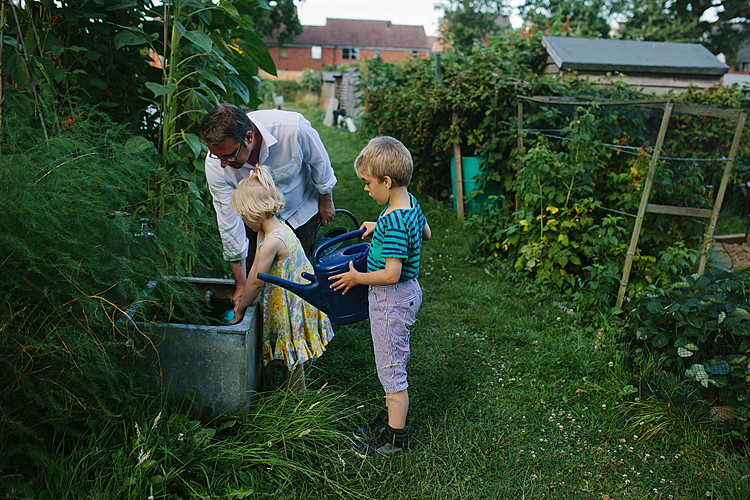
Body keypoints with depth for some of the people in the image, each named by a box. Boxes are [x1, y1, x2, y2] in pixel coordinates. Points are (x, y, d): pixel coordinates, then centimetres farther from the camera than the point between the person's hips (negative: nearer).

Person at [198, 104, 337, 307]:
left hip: (300, 209, -1)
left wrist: (326, 199, 0)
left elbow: (319, 160, -15)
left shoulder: (292, 128, -39)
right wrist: (241, 284, -16)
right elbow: (230, 224, -22)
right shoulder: (216, 164, -30)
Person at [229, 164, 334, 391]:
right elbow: (255, 268, 8)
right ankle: (293, 388, 37)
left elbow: (257, 281, -21)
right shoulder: (271, 230, 2)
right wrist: (242, 299, 13)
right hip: (287, 298, 9)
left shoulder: (272, 241, -30)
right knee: (289, 350, 21)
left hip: (291, 303, -9)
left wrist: (241, 309, -7)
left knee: (291, 351, 8)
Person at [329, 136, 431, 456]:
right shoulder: (409, 202, 1)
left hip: (391, 299, -10)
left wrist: (356, 278, -14)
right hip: (406, 293, 10)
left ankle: (395, 437, 20)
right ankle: (390, 419, 40)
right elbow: (425, 233, 20)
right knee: (393, 363, 23)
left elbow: (391, 274, -29)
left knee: (391, 367, 4)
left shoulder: (394, 222, -28)